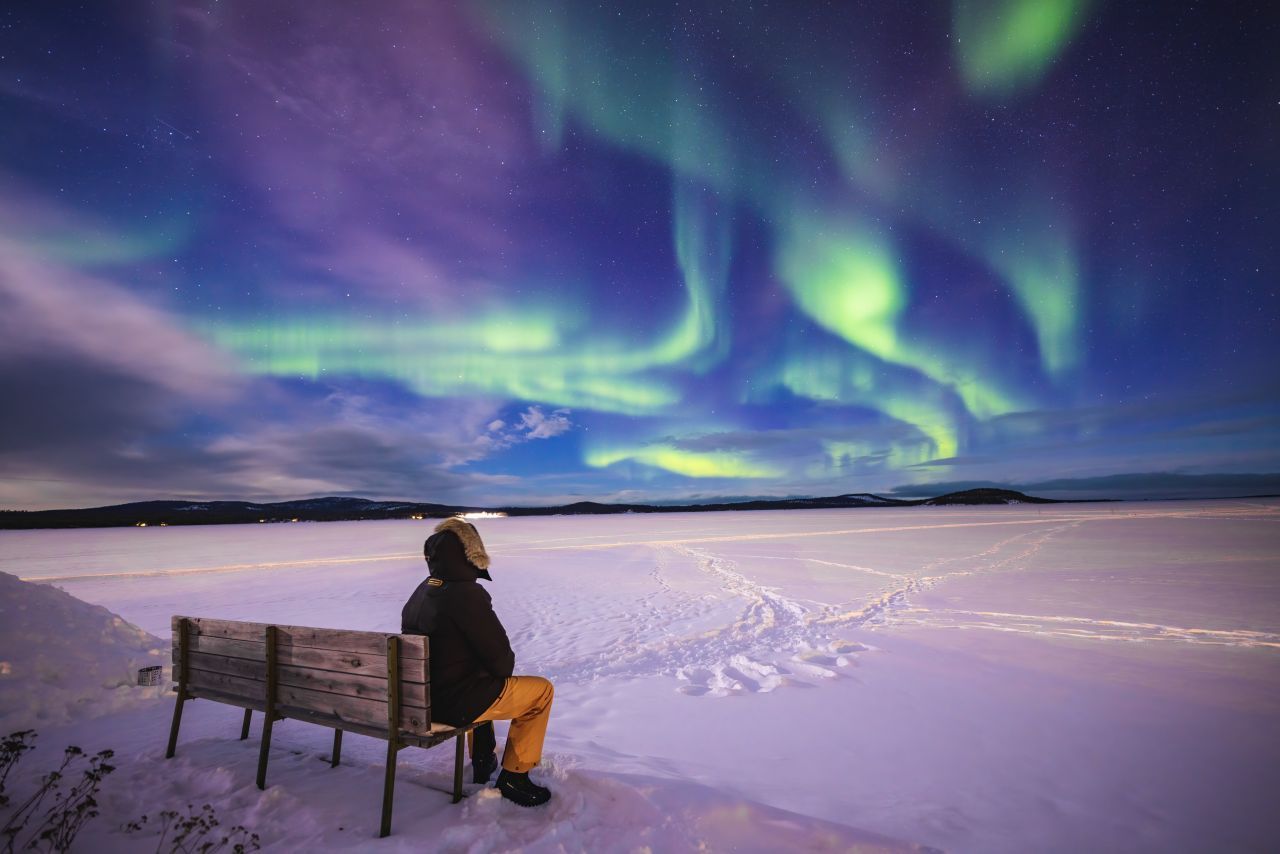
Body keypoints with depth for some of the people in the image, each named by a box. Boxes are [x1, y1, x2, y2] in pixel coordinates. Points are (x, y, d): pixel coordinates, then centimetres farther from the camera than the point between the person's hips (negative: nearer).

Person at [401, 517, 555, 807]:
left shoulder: (420, 593, 5)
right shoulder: (467, 595, -23)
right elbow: (500, 658, -19)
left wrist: (492, 670, 15)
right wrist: (505, 667, 4)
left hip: (420, 698, 9)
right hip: (453, 704, -9)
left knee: (485, 683, 36)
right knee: (542, 690, 6)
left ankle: (482, 761, 41)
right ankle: (514, 776, 12)